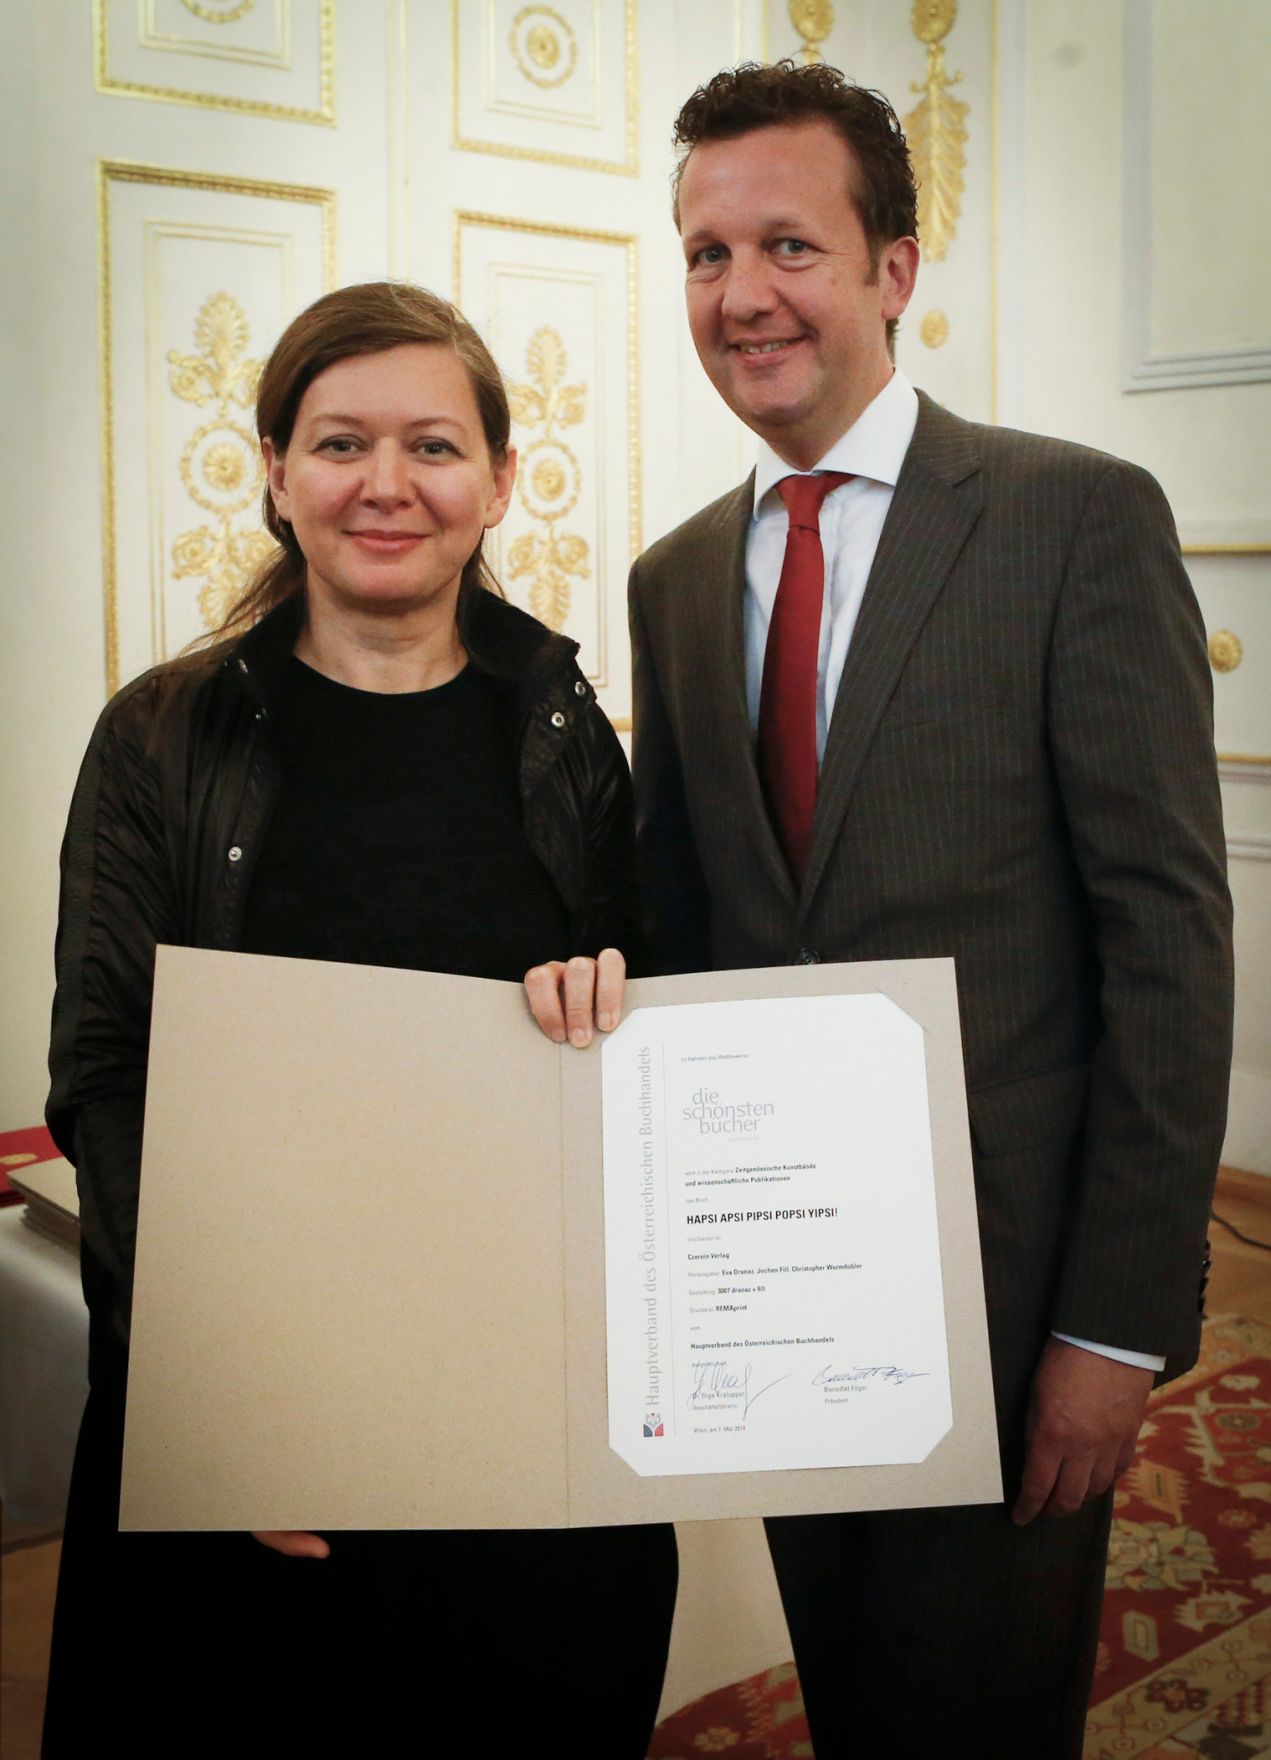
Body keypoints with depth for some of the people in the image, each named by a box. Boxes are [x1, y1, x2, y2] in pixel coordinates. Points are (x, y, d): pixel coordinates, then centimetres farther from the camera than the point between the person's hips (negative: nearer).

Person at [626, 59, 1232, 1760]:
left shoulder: (1082, 518, -10)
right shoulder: (674, 578, 7)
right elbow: (679, 919, 10)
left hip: (1005, 1277, -5)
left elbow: (1168, 930, -13)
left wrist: (1123, 1319, -16)